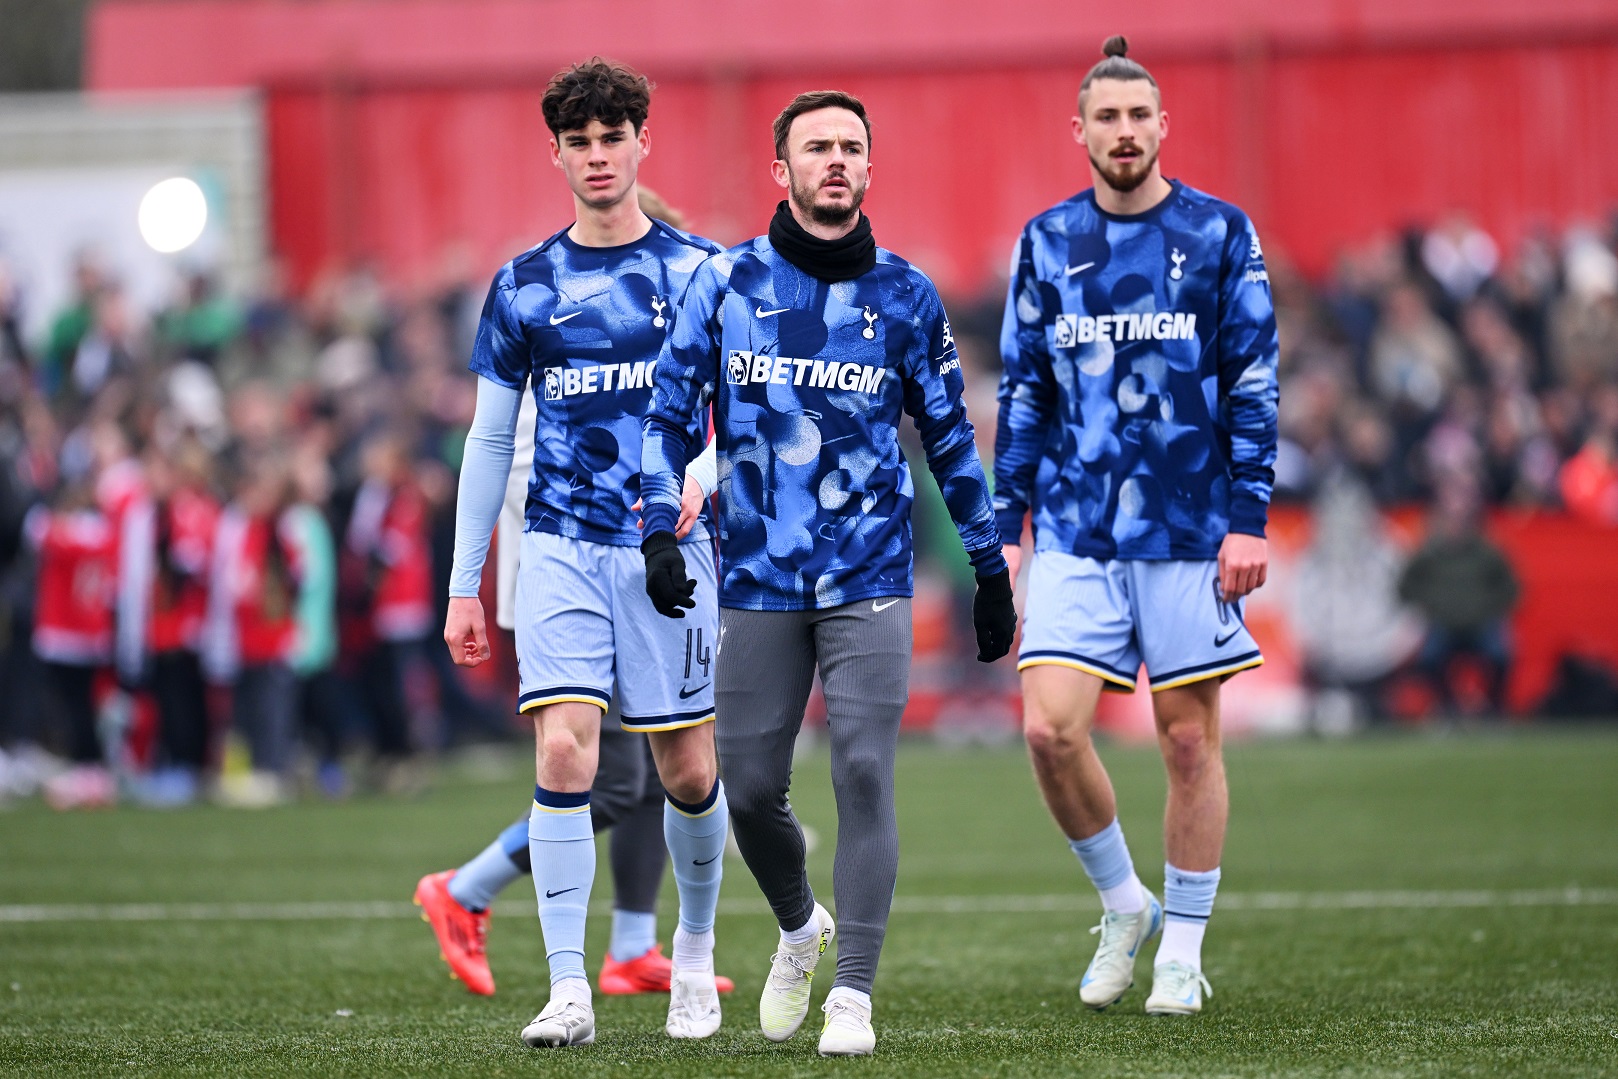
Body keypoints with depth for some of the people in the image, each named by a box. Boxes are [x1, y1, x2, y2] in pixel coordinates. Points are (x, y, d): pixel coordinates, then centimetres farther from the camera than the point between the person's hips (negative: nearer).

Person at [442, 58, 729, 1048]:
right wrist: (465, 584, 9)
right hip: (561, 548, 1)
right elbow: (491, 440, 12)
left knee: (688, 773, 4)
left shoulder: (701, 271, 3)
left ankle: (696, 949, 30)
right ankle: (569, 991, -13)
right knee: (563, 750, -14)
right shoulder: (525, 287, 8)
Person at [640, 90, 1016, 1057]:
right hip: (758, 579, 1)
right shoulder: (726, 282, 4)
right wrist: (660, 535, -4)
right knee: (751, 788, 3)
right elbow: (671, 413, 7)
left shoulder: (905, 296, 4)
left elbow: (951, 439, 11)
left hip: (870, 578, -1)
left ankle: (853, 994, -6)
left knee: (864, 776, -11)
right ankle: (800, 928, 33)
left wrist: (992, 571, 11)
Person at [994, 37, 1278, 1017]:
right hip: (1076, 530, 2)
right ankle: (1124, 907, 12)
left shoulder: (1221, 235, 0)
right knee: (1050, 727, -10)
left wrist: (1249, 520, -8)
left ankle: (1183, 950, 15)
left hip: (1191, 525, -2)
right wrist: (1004, 524, 7)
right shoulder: (1047, 243, 7)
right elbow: (1024, 392, 12)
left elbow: (1253, 386, 0)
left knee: (1190, 739, 2)